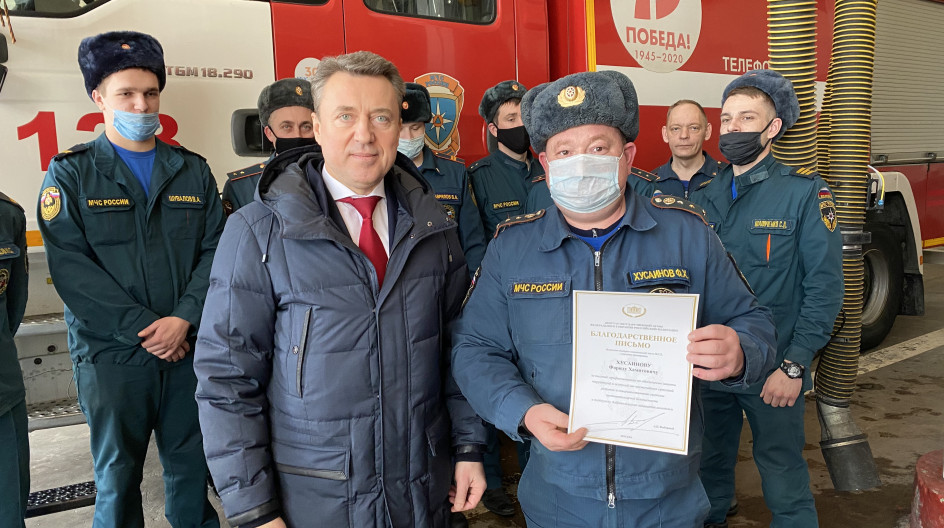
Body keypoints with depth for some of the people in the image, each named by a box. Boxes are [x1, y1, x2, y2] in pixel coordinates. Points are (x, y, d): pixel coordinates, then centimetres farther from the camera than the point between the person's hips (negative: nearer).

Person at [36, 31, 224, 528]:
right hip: (110, 355, -2)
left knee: (191, 463, 13)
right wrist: (142, 328, -16)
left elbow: (214, 250, 1)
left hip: (188, 349, 2)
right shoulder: (71, 174, 0)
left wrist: (184, 319, -13)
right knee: (117, 474, 9)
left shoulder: (193, 171, 8)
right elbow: (70, 266, -9)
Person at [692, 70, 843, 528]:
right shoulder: (705, 196, 5)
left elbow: (824, 287, -12)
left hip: (773, 373, -4)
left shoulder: (805, 193, -9)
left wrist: (794, 366, -15)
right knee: (712, 462, 19)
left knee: (782, 472, 6)